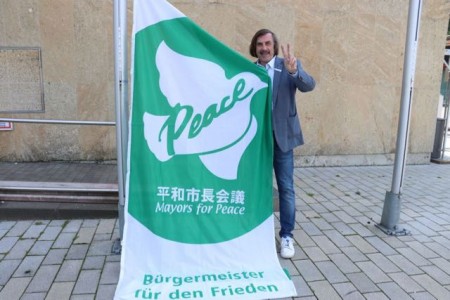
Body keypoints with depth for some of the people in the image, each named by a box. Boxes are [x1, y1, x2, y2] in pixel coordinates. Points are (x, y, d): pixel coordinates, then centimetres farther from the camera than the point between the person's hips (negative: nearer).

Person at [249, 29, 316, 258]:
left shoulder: (289, 66, -2)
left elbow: (309, 85, -18)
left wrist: (294, 70, -36)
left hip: (282, 136, -1)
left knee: (286, 188, 4)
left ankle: (286, 235, 17)